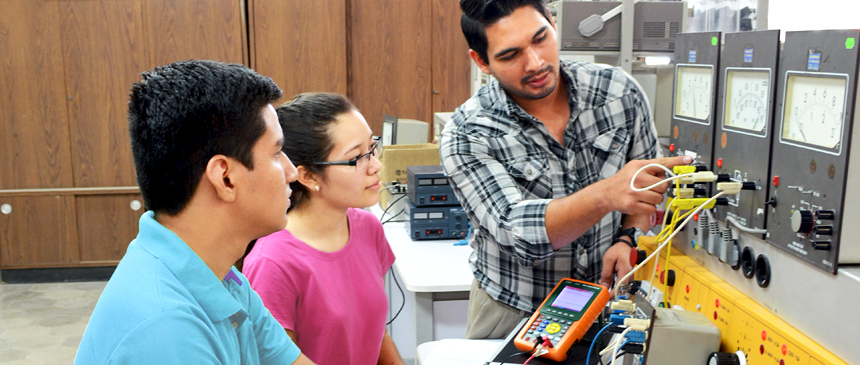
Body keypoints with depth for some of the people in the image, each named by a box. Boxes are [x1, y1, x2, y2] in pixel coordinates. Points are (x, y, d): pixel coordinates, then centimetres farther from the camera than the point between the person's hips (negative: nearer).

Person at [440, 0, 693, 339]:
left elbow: (649, 181, 5)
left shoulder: (619, 91, -10)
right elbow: (516, 232, -31)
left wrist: (626, 239, -12)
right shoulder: (467, 135, -21)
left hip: (606, 297, 3)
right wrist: (607, 194, -46)